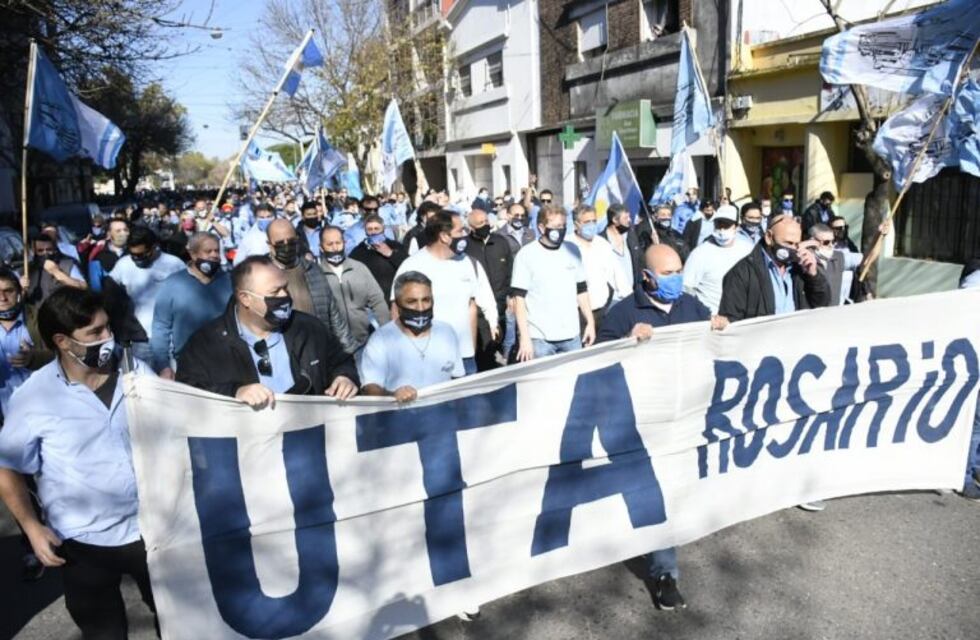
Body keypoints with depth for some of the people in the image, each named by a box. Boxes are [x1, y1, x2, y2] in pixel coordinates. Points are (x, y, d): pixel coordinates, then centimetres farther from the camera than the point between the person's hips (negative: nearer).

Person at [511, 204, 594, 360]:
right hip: (539, 338, -4)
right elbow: (519, 298, -8)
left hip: (571, 336, 4)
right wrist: (525, 337, -13)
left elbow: (582, 290, 15)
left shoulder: (573, 250, 7)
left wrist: (590, 322, 8)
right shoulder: (527, 255, -6)